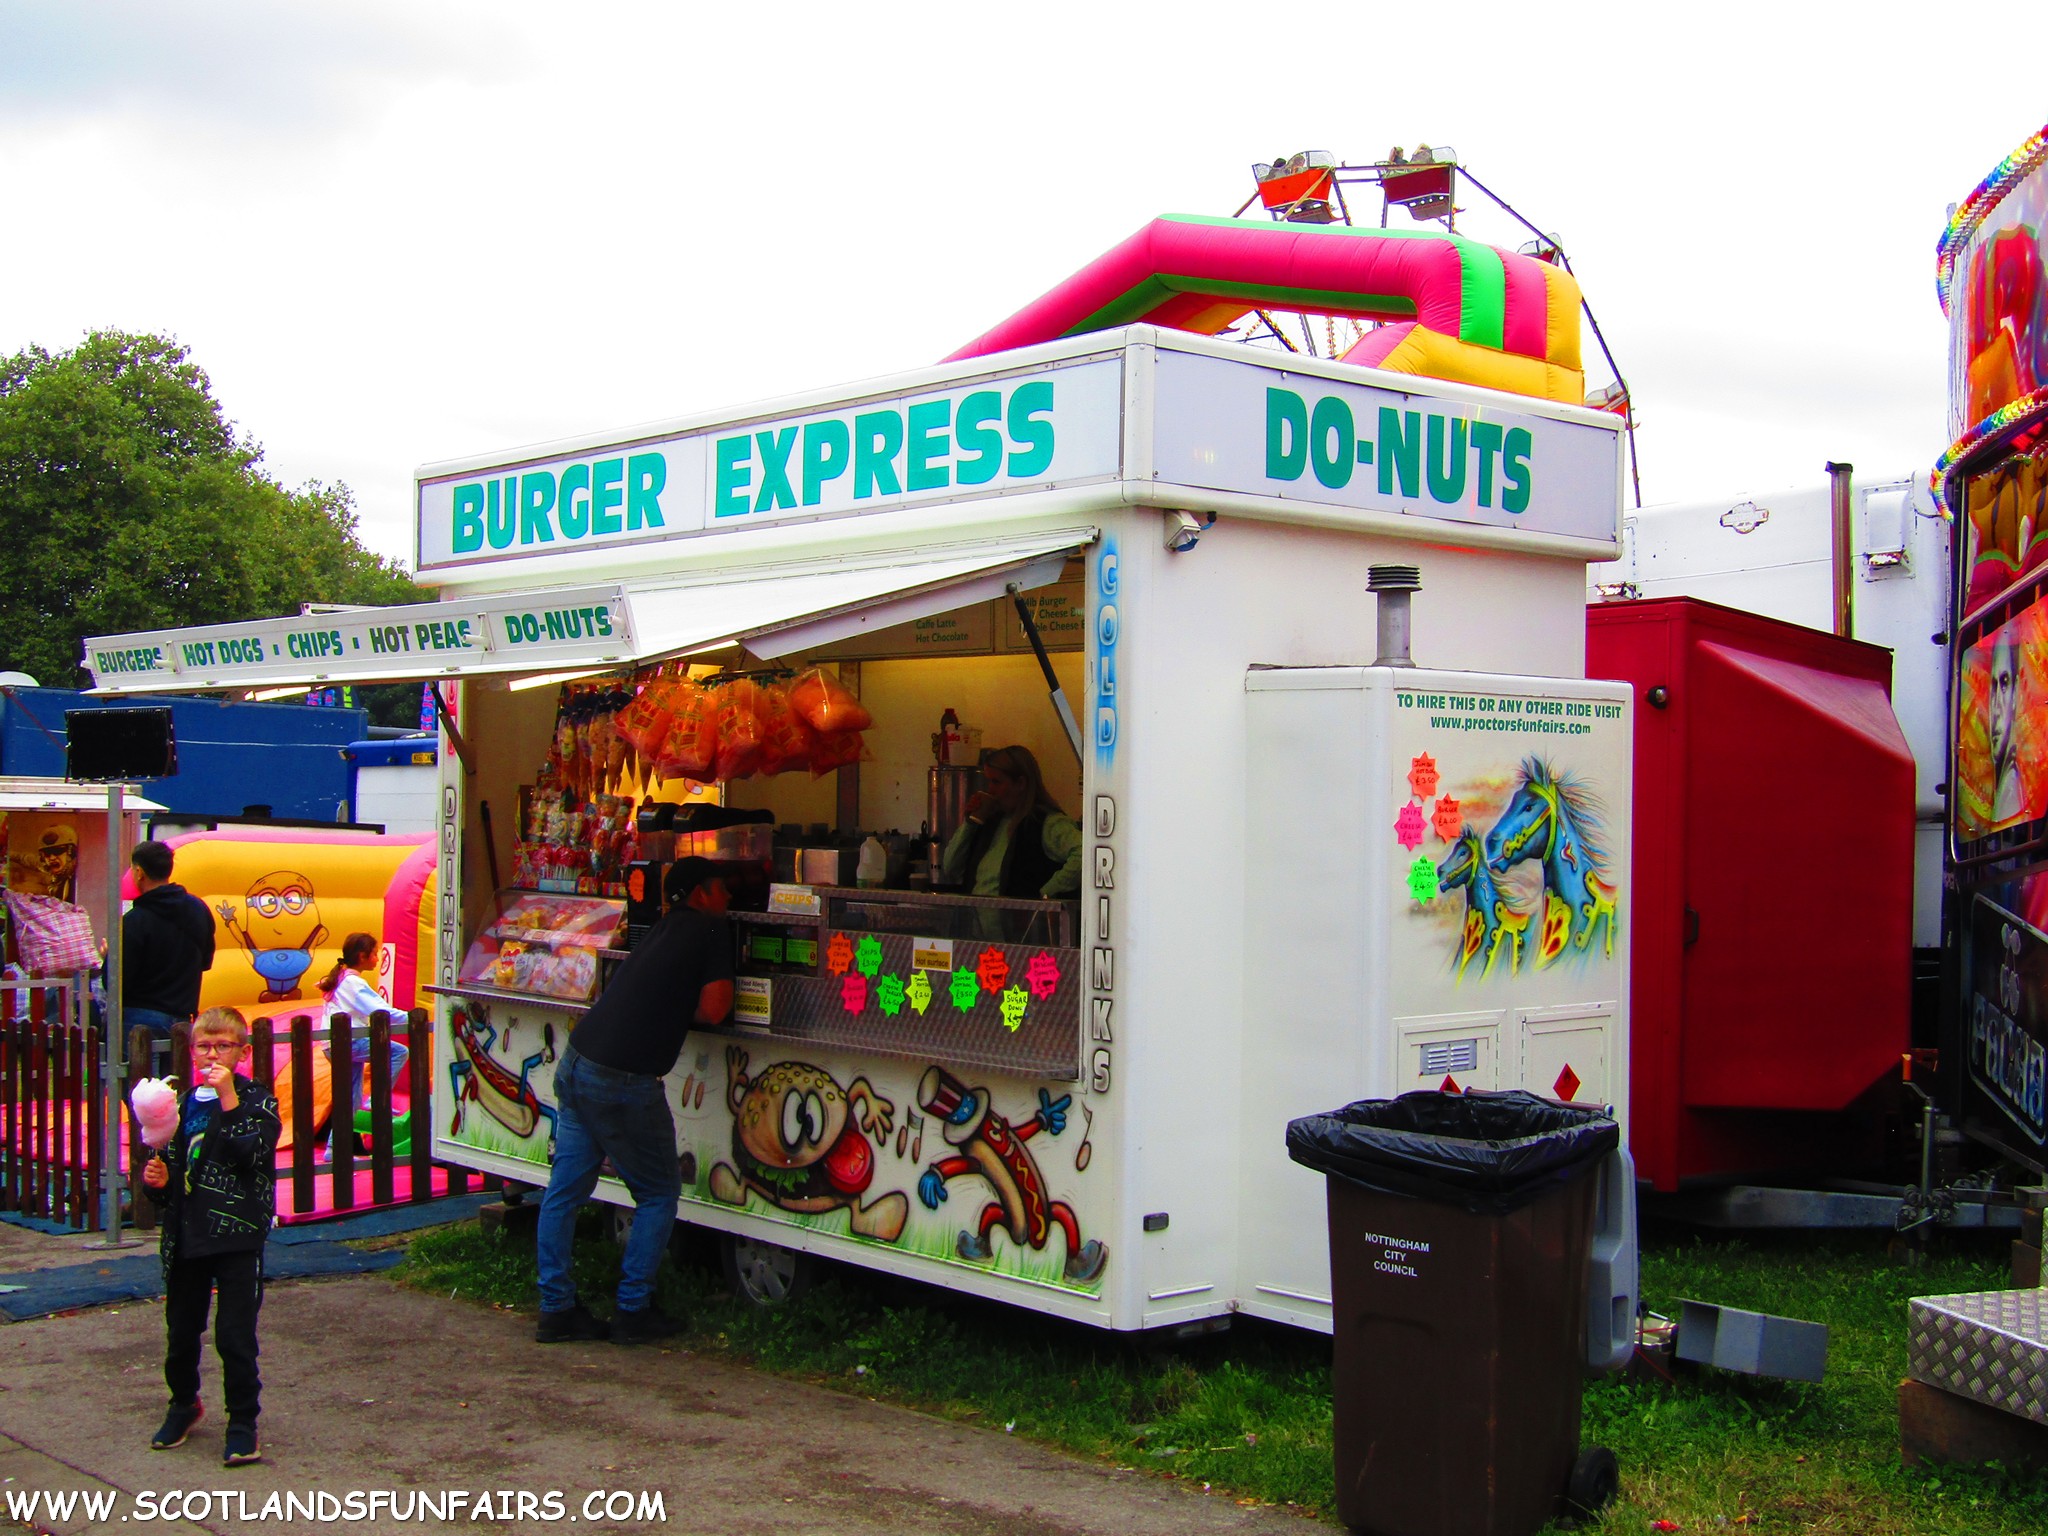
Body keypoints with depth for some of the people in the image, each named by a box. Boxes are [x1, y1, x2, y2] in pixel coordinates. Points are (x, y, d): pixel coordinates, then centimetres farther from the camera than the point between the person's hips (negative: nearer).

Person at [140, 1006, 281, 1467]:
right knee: (181, 1329, 16)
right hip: (186, 1234, 5)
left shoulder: (257, 1101, -3)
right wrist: (158, 1178, -1)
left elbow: (253, 1153, -21)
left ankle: (243, 1423, 7)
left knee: (235, 1335, -6)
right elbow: (172, 1164, 21)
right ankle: (184, 1404, 39)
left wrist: (229, 1098, -23)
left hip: (237, 1236, -5)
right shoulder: (183, 1105, 12)